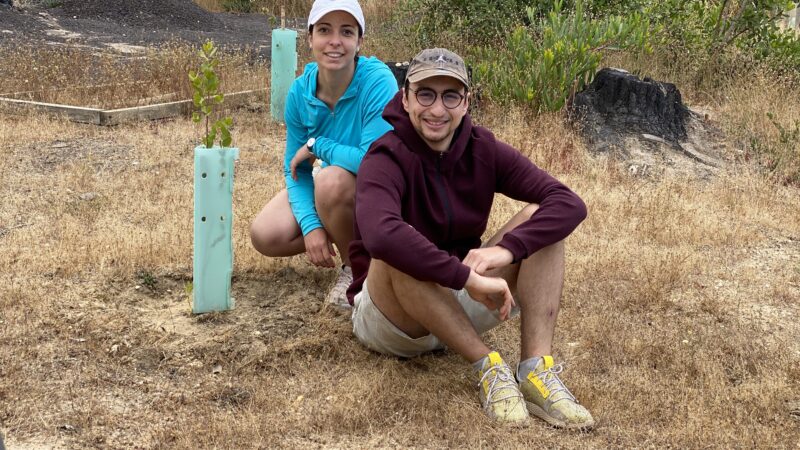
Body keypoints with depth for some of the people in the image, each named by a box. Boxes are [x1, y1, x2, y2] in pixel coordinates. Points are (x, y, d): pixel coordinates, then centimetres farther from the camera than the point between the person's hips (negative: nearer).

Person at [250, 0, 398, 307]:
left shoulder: (378, 81, -28)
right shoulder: (300, 92, -12)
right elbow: (296, 170, -6)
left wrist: (316, 145, -24)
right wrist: (311, 225, -22)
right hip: (327, 190, 5)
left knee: (332, 179, -36)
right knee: (266, 236, -14)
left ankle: (356, 268, -9)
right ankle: (352, 234, 11)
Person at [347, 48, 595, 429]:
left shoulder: (483, 150, -4)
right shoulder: (387, 159, -19)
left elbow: (570, 205, -14)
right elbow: (380, 235, -42)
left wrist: (507, 249, -30)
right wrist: (468, 277, -41)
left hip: (460, 305, 5)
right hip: (391, 318, -5)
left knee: (540, 218, -12)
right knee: (398, 254, -37)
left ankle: (536, 368, -26)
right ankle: (487, 366, -25)